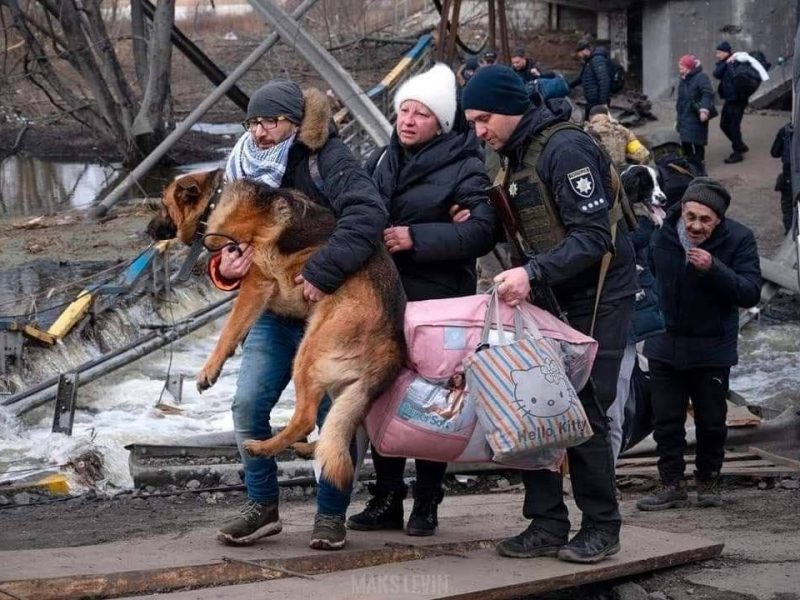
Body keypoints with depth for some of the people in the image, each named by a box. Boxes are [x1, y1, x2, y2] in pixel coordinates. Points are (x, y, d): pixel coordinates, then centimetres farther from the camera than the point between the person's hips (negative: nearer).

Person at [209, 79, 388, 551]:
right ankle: (263, 504, 13)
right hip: (273, 312, 6)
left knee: (333, 414, 2)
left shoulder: (327, 161, -14)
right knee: (248, 407, -2)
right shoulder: (247, 169, 9)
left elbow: (368, 214, -29)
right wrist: (225, 268, -7)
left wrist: (323, 271, -35)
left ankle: (332, 513, 16)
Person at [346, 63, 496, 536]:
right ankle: (387, 499, 19)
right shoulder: (380, 161, 10)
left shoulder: (464, 166, -8)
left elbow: (482, 230, -19)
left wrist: (416, 238, -24)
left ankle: (427, 504, 14)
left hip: (438, 303, -5)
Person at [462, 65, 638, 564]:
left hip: (599, 296, -8)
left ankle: (602, 527, 6)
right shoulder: (508, 153, 9)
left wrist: (532, 273, -34)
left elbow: (594, 235, -26)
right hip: (548, 297, 9)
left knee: (583, 410, -6)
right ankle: (548, 525, 10)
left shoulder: (566, 149, -20)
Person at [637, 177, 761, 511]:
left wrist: (713, 269, -32)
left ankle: (708, 483, 25)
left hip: (713, 349, -2)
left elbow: (751, 293, -21)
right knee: (666, 421, 3)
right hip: (666, 346, 2)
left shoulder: (738, 240, -13)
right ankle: (672, 485, 13)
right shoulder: (662, 237, -4)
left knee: (711, 423, 8)